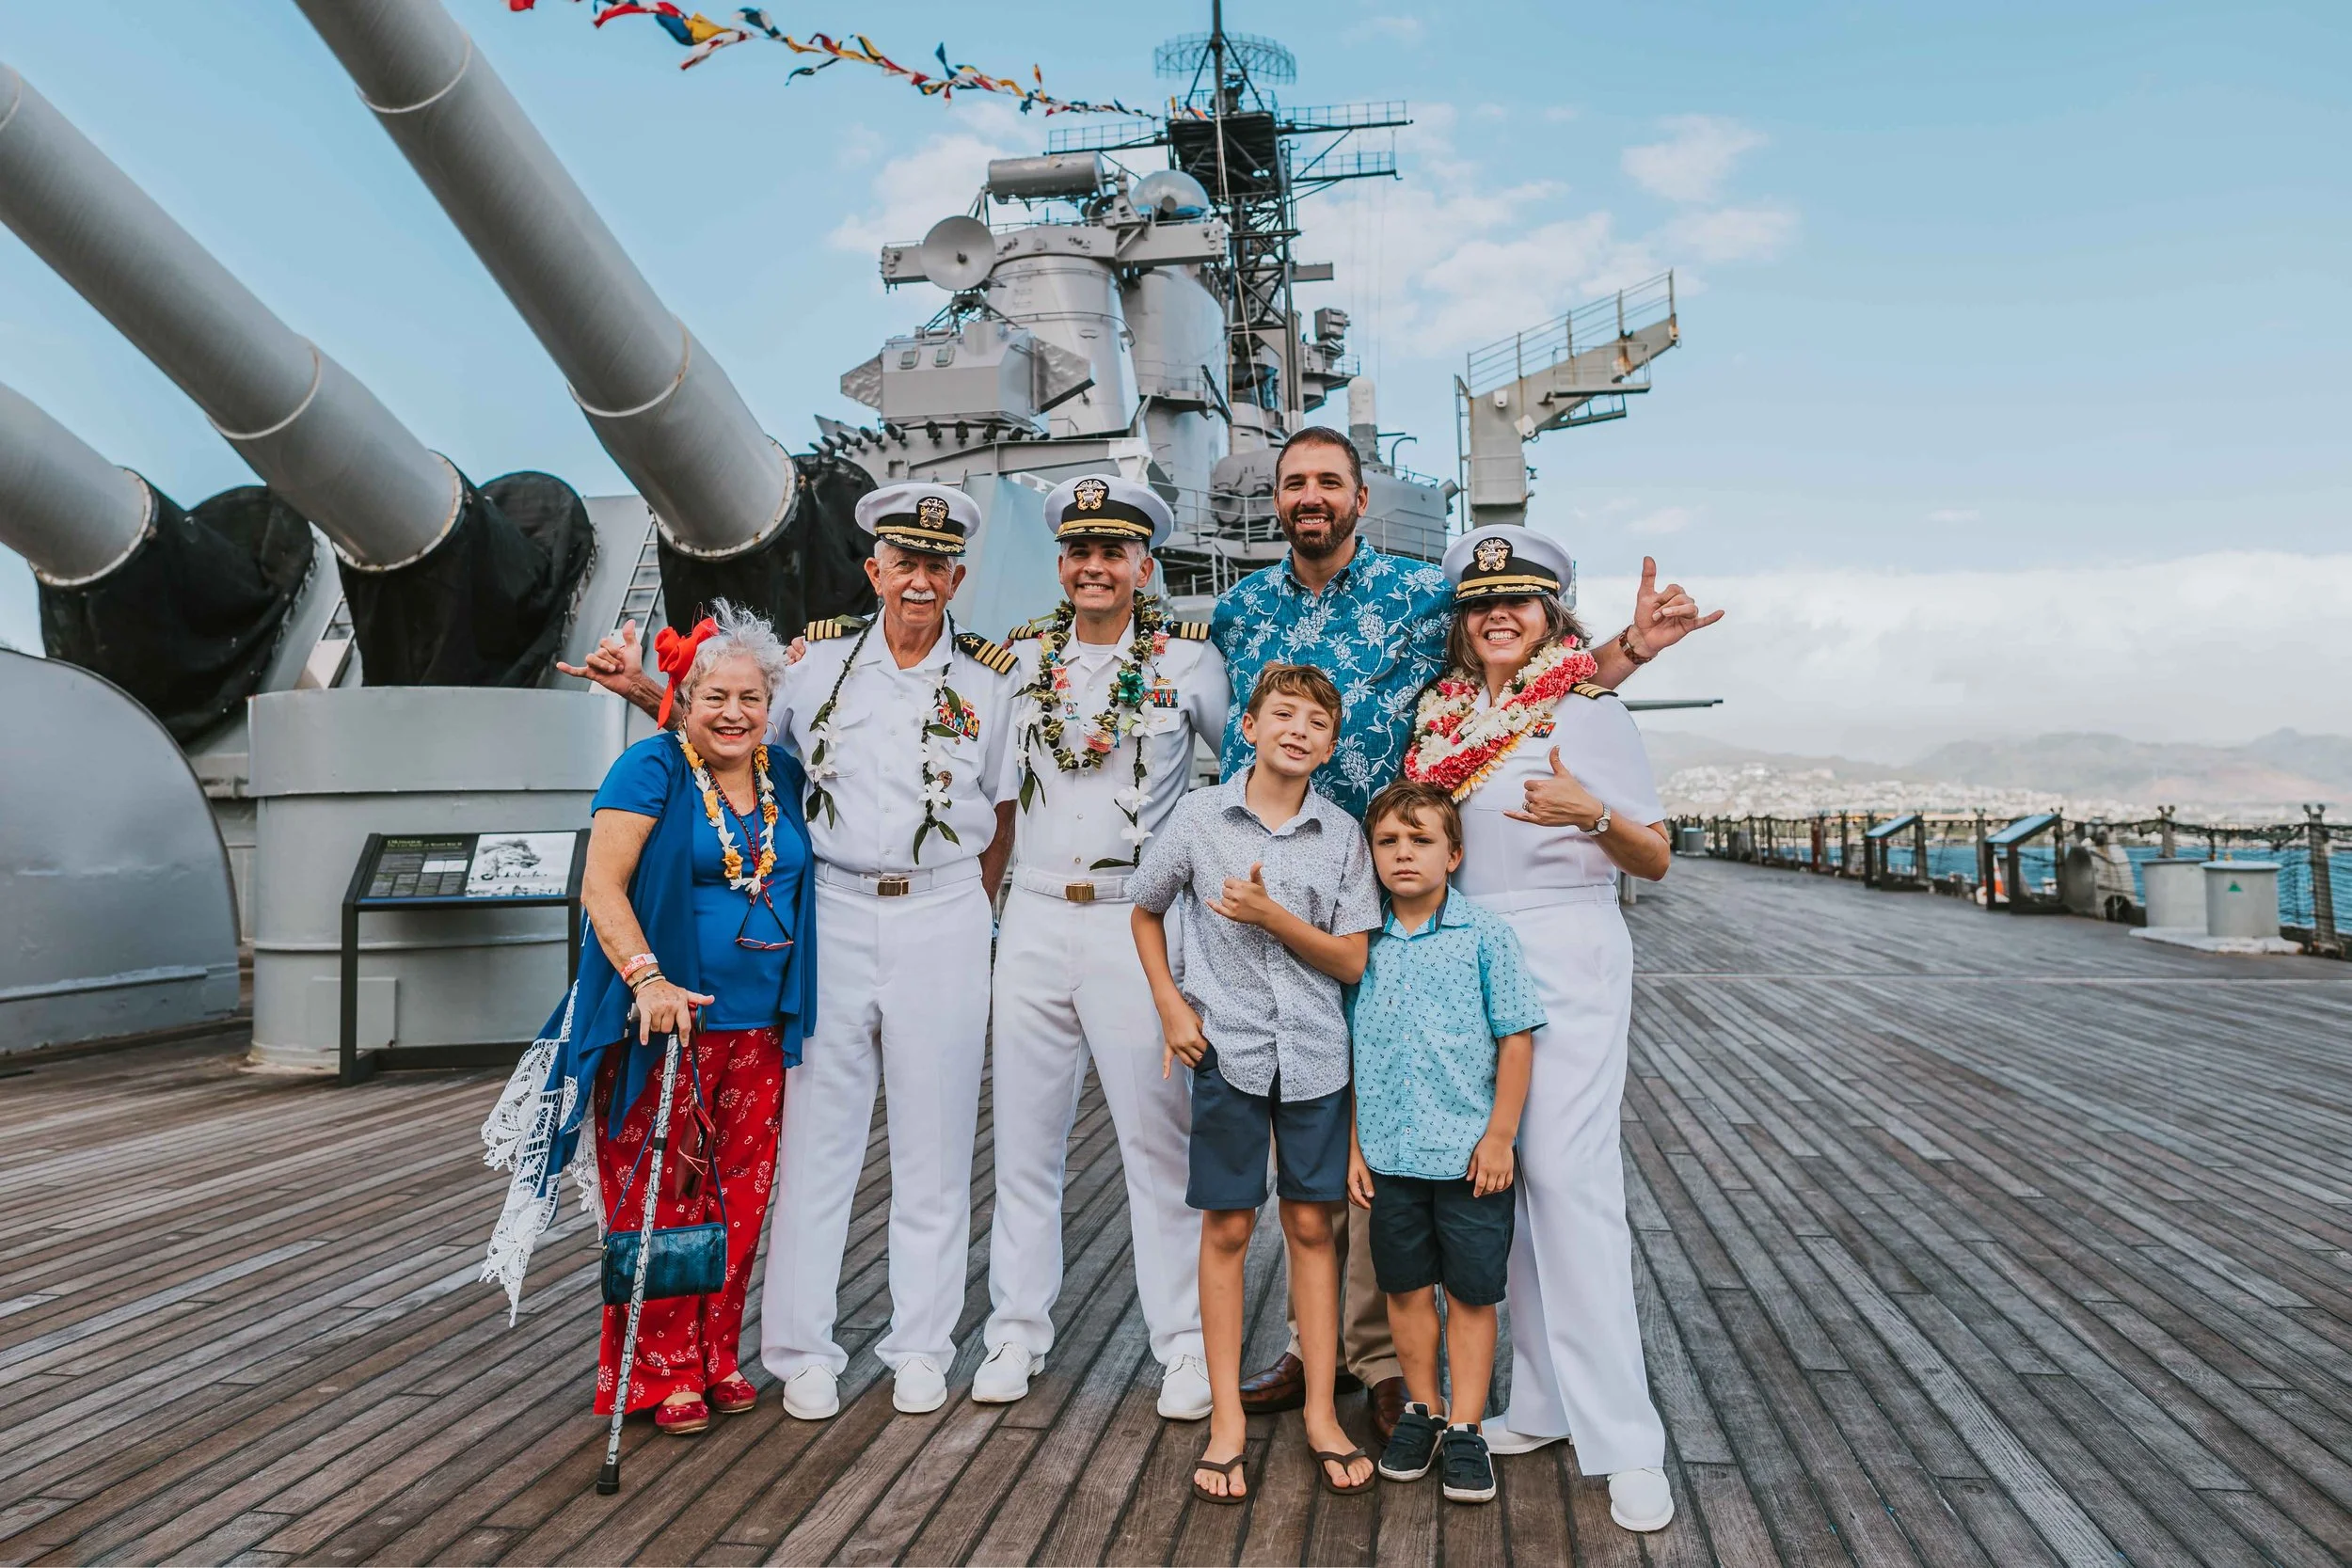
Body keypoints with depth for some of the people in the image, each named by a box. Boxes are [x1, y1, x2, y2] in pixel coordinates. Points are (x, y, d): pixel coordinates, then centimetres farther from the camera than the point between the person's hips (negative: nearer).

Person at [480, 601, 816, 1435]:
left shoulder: (785, 778, 11)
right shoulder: (652, 769, -7)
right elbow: (602, 886, -14)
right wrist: (646, 977, -25)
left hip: (757, 1029, 6)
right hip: (661, 1027, -5)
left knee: (738, 1200, 10)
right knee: (658, 1200, 0)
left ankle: (716, 1357, 25)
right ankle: (660, 1373, 15)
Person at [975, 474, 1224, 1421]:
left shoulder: (1187, 658, 0)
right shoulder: (1021, 658, 10)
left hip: (1139, 921, -3)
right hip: (1034, 921, 3)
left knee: (1159, 1137, 0)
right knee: (1024, 1137, 9)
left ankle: (1187, 1343, 13)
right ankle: (1017, 1331, 22)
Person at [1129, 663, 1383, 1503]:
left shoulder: (1341, 835, 0)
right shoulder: (1198, 815, -3)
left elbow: (1352, 961, -3)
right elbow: (1146, 912, 10)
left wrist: (1273, 916, -17)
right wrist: (1170, 1003, -2)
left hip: (1315, 1053, 1)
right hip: (1227, 1048, -1)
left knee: (1311, 1224, 8)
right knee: (1227, 1227, 6)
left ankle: (1320, 1413, 21)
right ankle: (1227, 1418, 18)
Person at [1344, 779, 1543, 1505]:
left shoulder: (1484, 935, -7)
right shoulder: (1364, 945, 1)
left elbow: (1515, 1038, -5)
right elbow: (1350, 1053, 6)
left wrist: (1500, 1137, -8)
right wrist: (1354, 1148, 5)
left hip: (1469, 1153, -3)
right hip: (1389, 1154, 3)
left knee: (1471, 1293, 9)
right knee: (1405, 1287, 14)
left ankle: (1464, 1428, 22)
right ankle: (1420, 1411, 32)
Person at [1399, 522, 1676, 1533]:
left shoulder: (1591, 711, -2)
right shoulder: (1444, 719, 11)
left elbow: (1655, 860, -3)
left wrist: (1593, 812, -19)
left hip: (1565, 956, -5)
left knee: (1568, 1176, -10)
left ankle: (1624, 1440, -1)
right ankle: (1543, 1401, 20)